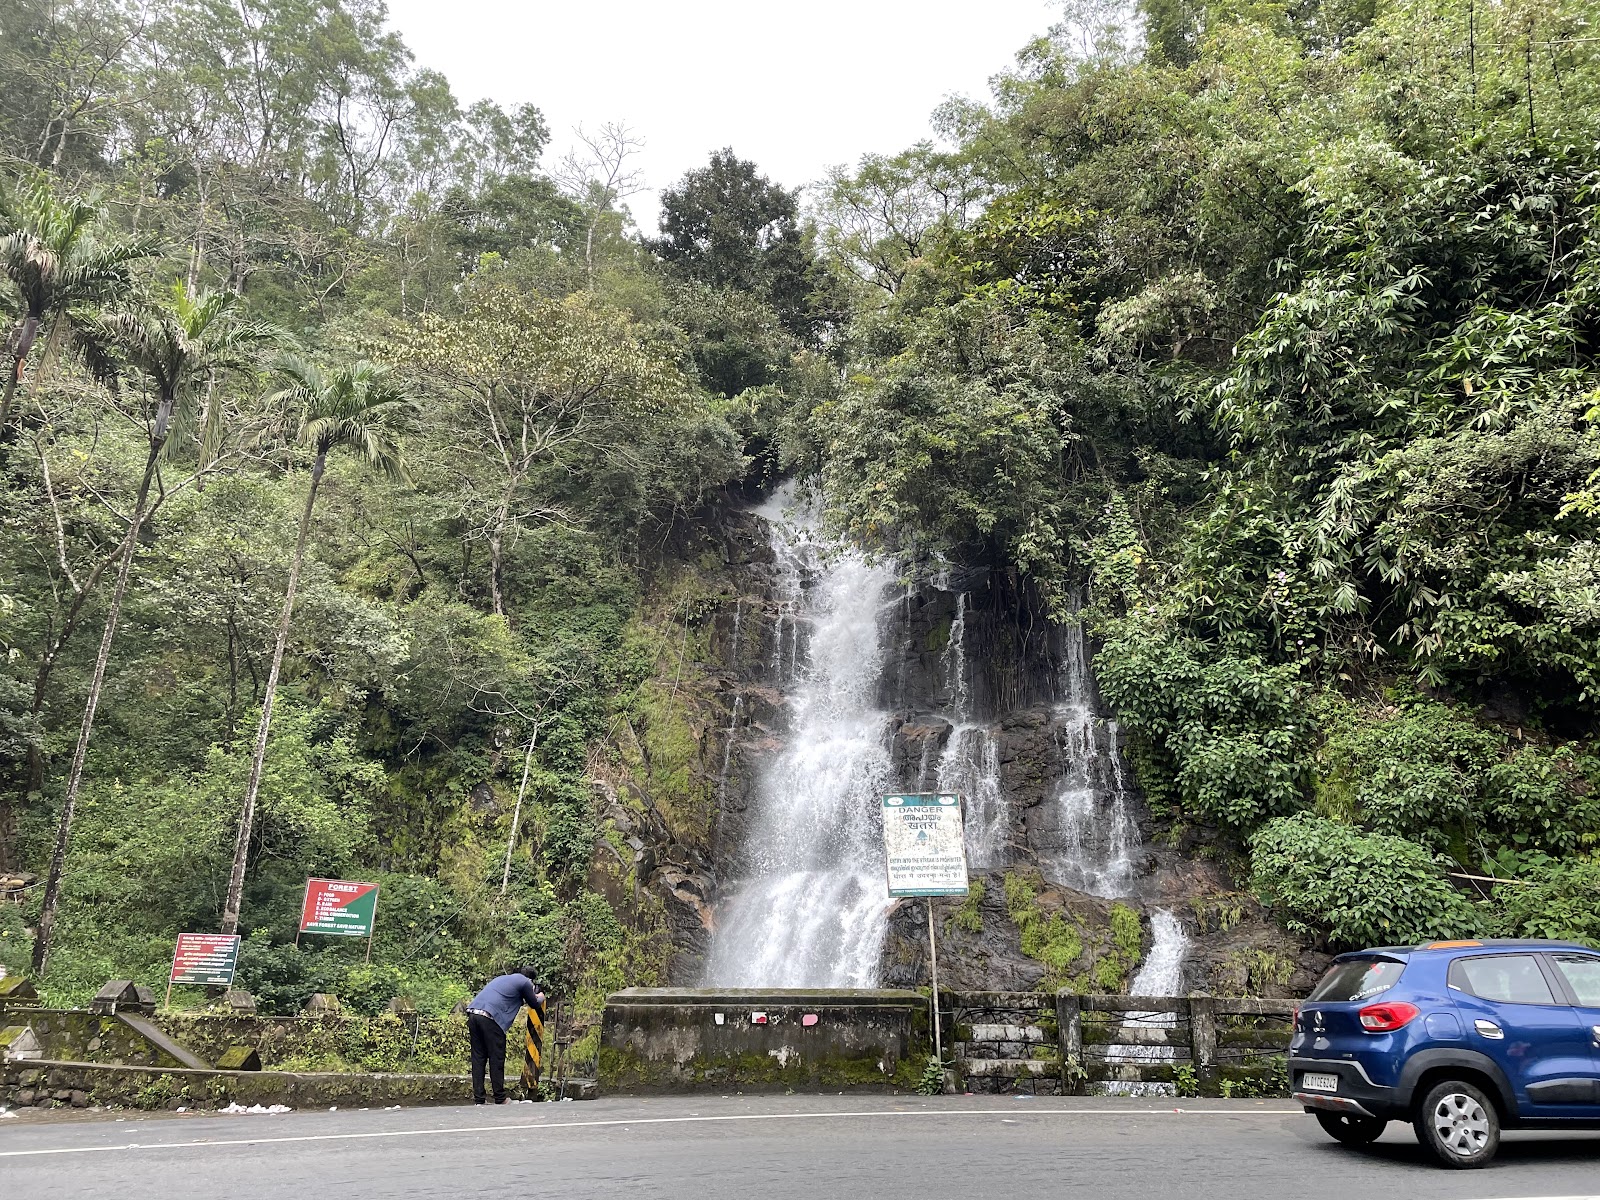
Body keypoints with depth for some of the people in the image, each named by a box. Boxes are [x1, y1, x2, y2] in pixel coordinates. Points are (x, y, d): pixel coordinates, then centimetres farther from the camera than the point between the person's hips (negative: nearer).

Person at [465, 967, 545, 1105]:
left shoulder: (502, 978, 30)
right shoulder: (524, 982, 9)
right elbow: (534, 1005, 21)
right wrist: (540, 998, 42)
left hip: (473, 1014, 7)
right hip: (490, 1018, -7)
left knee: (478, 1059, 10)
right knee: (497, 1061, 3)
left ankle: (478, 1100, 12)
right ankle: (500, 1100, 8)